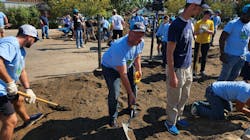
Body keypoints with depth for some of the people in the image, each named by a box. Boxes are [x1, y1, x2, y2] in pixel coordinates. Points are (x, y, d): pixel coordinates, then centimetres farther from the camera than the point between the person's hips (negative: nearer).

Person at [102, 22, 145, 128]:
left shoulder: (140, 42, -20)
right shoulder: (120, 47, -41)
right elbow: (123, 74, -38)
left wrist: (138, 69, -8)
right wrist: (130, 93, -33)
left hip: (127, 65, 7)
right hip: (110, 67, -6)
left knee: (133, 85, 8)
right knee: (114, 93, -14)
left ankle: (131, 107, 36)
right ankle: (113, 118, 10)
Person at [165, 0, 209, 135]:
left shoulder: (190, 23, 6)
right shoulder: (176, 25, -20)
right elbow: (169, 53, -20)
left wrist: (189, 66, 15)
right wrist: (172, 75, -20)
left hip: (188, 68, 8)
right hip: (177, 69, -8)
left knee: (184, 97, 21)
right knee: (174, 100, 9)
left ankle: (177, 117, 40)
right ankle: (170, 122, 30)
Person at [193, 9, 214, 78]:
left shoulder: (211, 22, 2)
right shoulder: (198, 22, -4)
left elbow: (212, 32, -2)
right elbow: (195, 33, -4)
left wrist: (206, 30, -20)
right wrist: (199, 32, -25)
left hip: (206, 42, 2)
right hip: (198, 41, -1)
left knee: (204, 57, 8)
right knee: (196, 56, 3)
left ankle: (202, 70, 19)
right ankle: (194, 69, 16)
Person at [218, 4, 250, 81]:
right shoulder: (232, 24, -12)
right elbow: (222, 39, -16)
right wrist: (222, 54, -21)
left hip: (242, 56, 7)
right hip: (230, 55, -6)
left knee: (234, 76, 17)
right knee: (224, 76, 1)